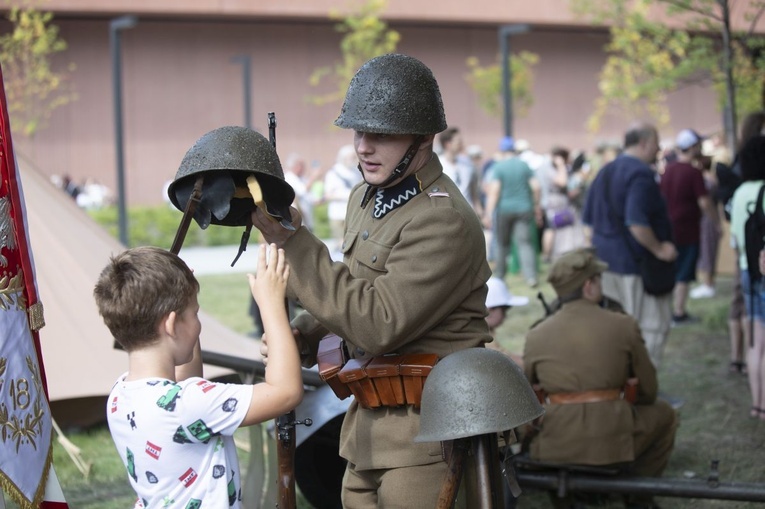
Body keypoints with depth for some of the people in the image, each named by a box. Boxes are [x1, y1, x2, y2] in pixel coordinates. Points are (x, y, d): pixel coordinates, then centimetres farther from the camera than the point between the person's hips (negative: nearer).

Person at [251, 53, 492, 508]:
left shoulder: (444, 222, -21)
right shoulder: (366, 198, 9)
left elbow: (378, 324, -27)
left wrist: (291, 240, -25)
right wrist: (301, 336, 2)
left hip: (424, 436, -9)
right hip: (368, 427, 9)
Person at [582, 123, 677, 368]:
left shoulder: (606, 171, 13)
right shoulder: (641, 174, -17)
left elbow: (588, 218, 18)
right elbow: (636, 222, -27)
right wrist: (659, 249, -17)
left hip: (606, 259, 9)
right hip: (636, 261, -9)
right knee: (652, 325, -2)